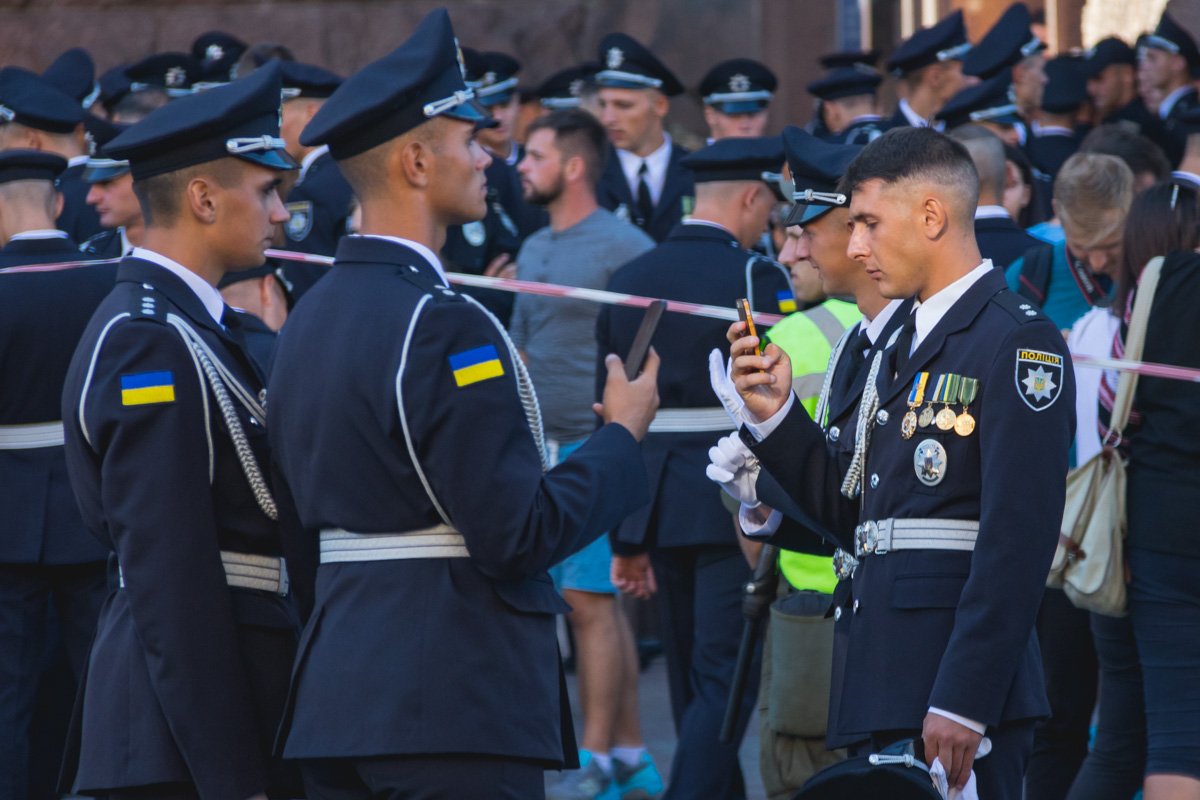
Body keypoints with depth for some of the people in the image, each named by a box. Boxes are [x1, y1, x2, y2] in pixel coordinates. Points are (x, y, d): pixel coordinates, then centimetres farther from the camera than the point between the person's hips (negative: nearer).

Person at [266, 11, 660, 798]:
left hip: (338, 693, 9)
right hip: (454, 705, -9)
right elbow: (518, 537, -17)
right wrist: (622, 436, -3)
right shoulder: (443, 328, -16)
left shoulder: (311, 316, 12)